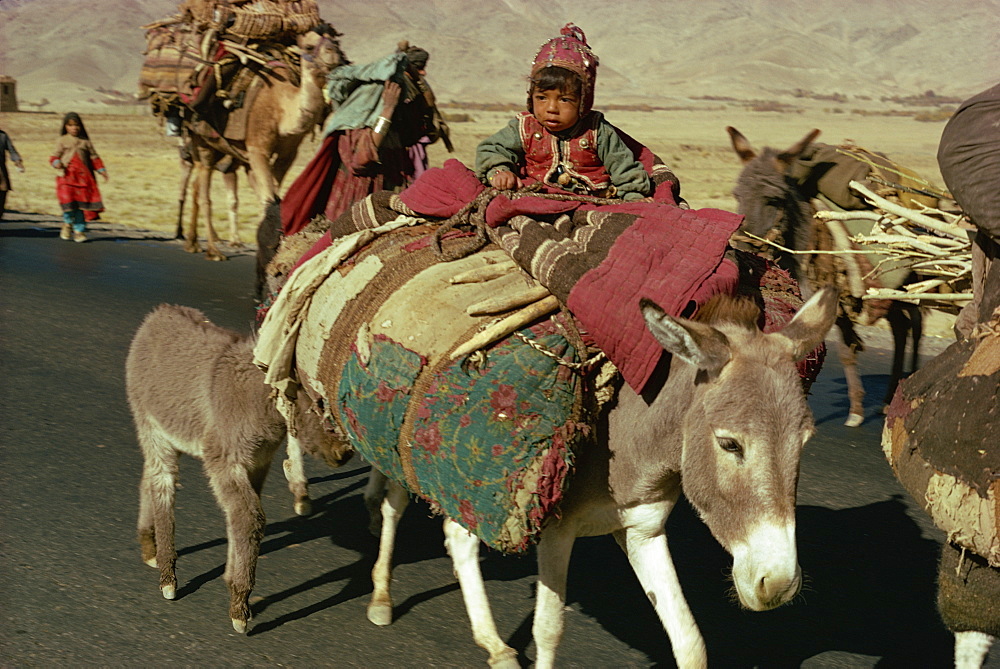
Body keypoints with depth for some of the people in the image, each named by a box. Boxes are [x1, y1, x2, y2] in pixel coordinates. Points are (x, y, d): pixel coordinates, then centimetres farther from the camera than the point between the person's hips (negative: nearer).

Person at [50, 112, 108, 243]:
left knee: (80, 205, -1)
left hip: (82, 177, 1)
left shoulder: (85, 142, 12)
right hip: (67, 177, -1)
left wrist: (102, 170, 6)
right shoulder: (62, 141, 9)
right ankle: (67, 223, 11)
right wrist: (56, 162, -16)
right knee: (68, 201, -16)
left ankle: (79, 231, 9)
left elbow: (94, 157, 16)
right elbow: (54, 156, 7)